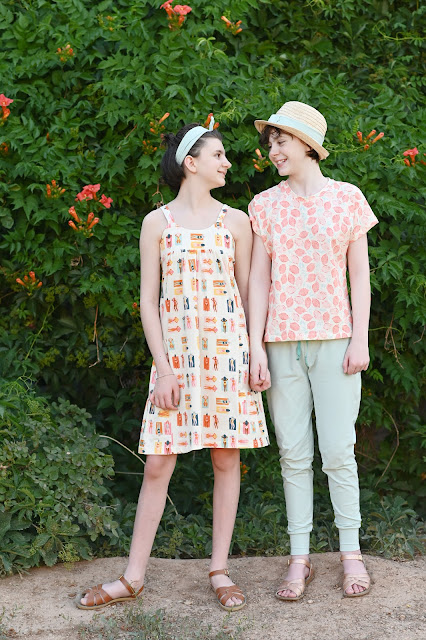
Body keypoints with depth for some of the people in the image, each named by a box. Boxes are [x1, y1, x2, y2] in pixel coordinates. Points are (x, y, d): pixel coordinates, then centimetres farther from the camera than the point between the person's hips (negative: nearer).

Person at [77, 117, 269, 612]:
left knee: (227, 459, 3)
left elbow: (247, 292, 10)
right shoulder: (157, 222, 3)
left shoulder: (235, 222, 8)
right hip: (175, 353, -1)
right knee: (158, 462, -1)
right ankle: (134, 576, 10)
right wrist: (164, 367, -7)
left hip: (228, 351, 2)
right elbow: (148, 300, 1)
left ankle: (219, 570, 15)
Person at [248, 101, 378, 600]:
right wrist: (256, 348, -2)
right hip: (282, 342, 2)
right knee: (293, 452, 4)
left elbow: (359, 275, 6)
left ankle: (351, 551, 12)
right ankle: (299, 558, 12)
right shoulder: (265, 205, 8)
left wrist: (360, 339, -1)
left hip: (334, 339, -1)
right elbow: (258, 279, 5)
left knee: (338, 451, -2)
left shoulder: (348, 198, 5)